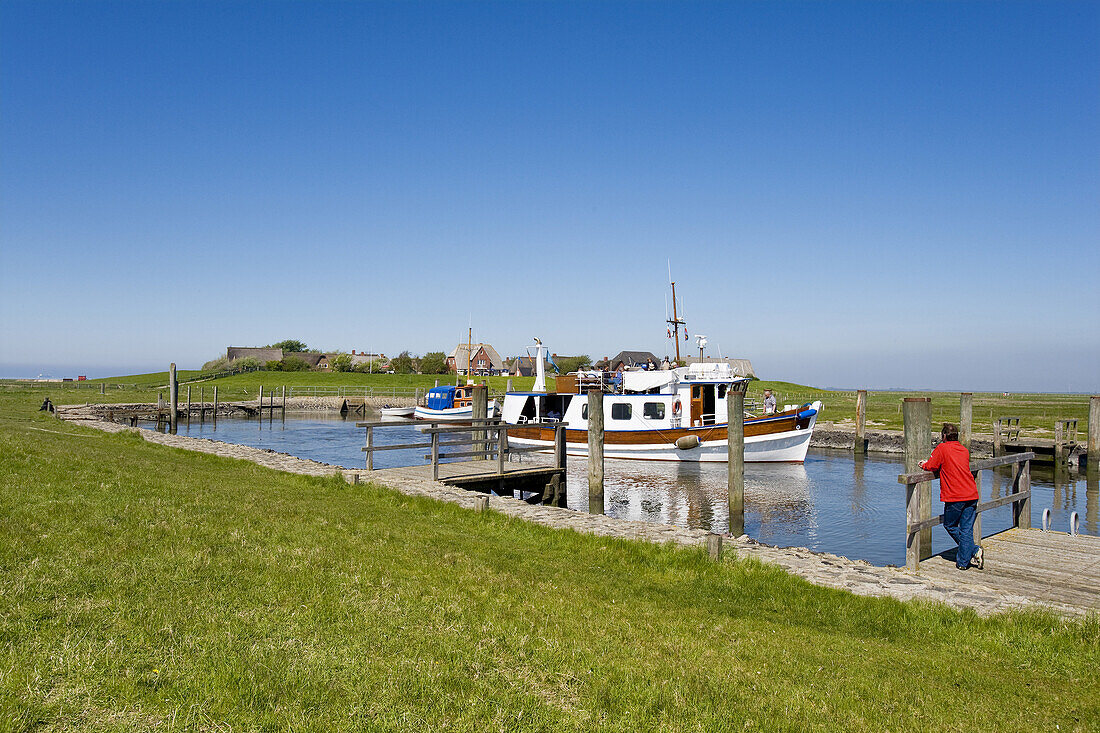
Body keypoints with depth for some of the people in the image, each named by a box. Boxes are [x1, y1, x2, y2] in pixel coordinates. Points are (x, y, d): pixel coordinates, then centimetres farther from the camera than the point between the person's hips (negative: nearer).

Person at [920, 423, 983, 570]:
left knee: (950, 526, 11)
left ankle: (973, 551, 3)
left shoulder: (942, 448, -4)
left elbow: (931, 467, -2)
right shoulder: (964, 450, 15)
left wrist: (924, 465, 20)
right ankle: (963, 561, 2)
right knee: (966, 529, 7)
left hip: (954, 497, -6)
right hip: (971, 495, 6)